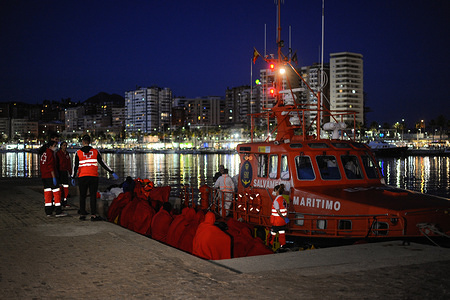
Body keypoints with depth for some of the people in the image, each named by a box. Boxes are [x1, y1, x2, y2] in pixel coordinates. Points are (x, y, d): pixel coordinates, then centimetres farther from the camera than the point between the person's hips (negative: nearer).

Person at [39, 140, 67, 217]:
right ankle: (58, 211, -8)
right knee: (56, 193, -6)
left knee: (47, 193, 10)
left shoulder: (43, 153, 17)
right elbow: (51, 166, -17)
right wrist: (54, 177, -18)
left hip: (44, 176, 9)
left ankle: (48, 212, 11)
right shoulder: (50, 153, -11)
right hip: (50, 176, -9)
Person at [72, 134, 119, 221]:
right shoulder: (95, 152, 3)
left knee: (82, 196, 10)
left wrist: (73, 178, 9)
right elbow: (102, 163, 0)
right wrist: (112, 172, 3)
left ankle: (82, 214, 12)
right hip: (94, 177, 0)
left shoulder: (78, 153, 1)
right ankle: (93, 215, -5)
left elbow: (75, 166, 1)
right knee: (93, 196, 1)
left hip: (82, 177, 0)